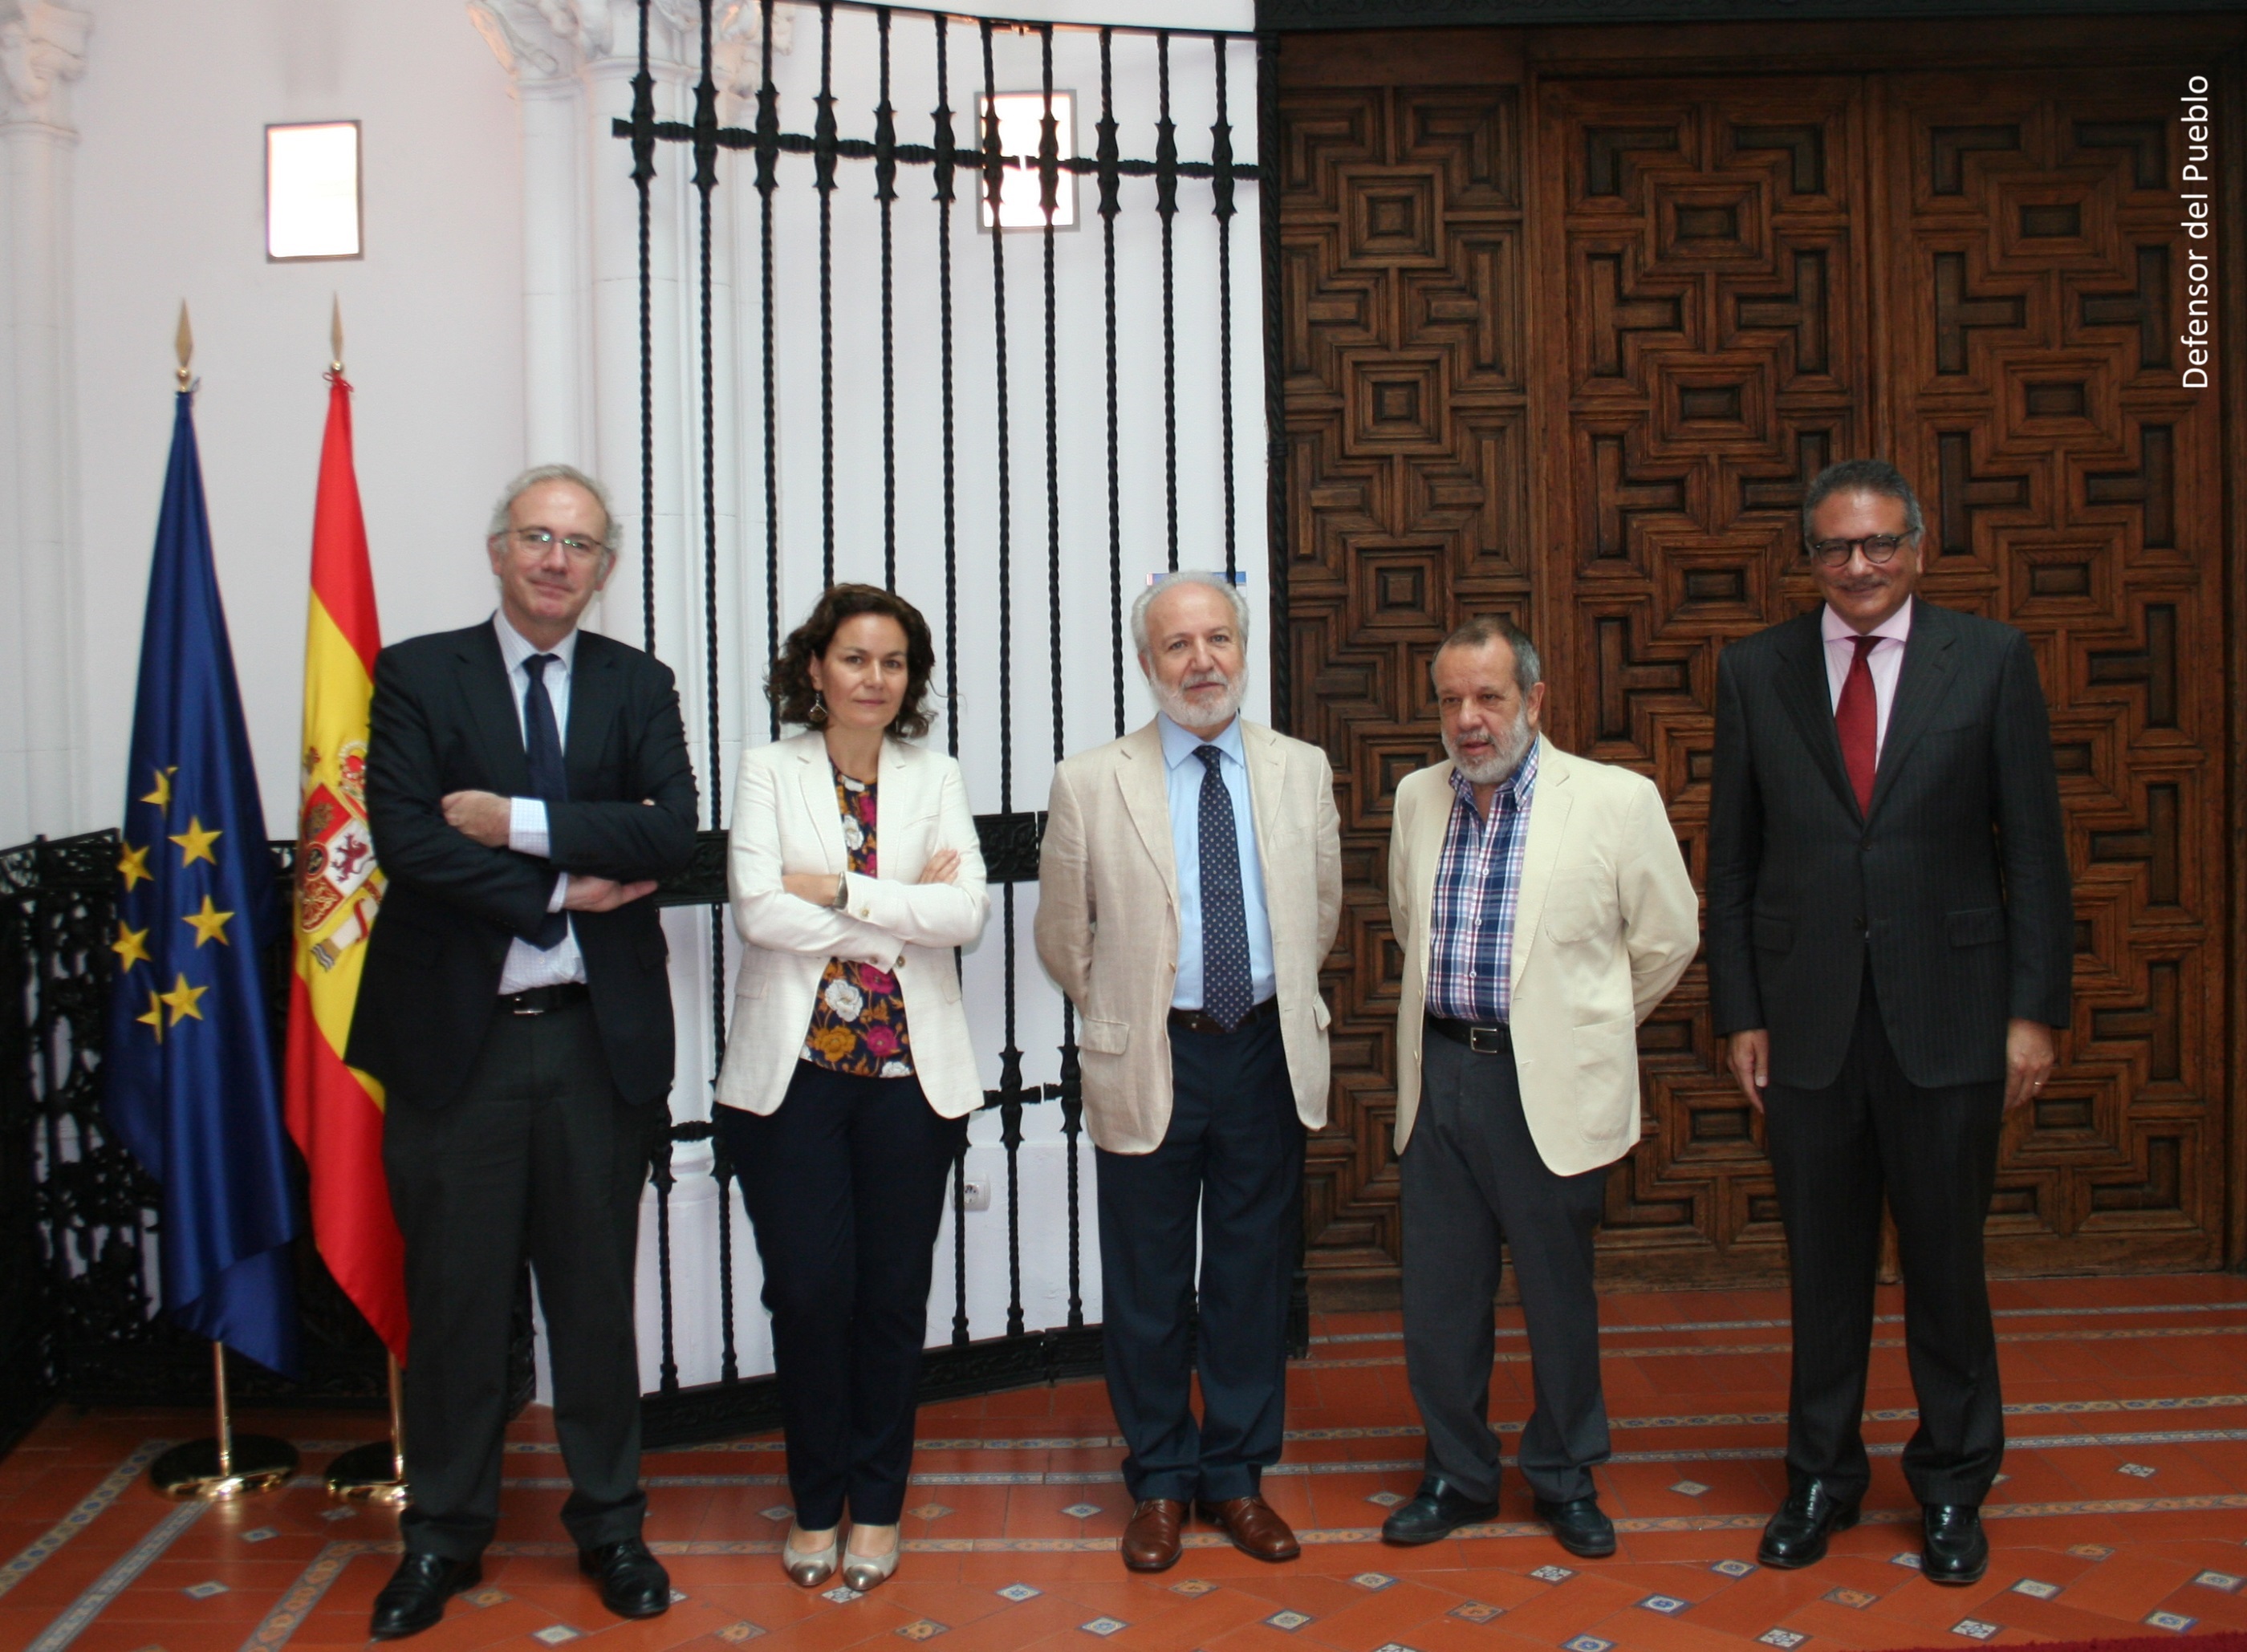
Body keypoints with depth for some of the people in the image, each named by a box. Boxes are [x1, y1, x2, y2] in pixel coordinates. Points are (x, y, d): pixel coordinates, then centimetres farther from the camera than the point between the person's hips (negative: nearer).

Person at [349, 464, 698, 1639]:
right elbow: (404, 839, -11)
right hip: (457, 1035, -1)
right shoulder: (418, 676, 2)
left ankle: (609, 1524, 25)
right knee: (454, 1297, 7)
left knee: (596, 1291, 11)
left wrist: (520, 821, -14)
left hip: (599, 1036, 2)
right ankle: (444, 1534, 23)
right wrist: (562, 890, -12)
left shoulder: (637, 686, 7)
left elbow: (671, 832, -8)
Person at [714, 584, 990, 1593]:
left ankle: (877, 1504, 22)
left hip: (910, 1073, 2)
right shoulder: (770, 773, 3)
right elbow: (758, 910, -12)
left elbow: (967, 913, -7)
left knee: (893, 1295, 7)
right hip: (792, 1069, -1)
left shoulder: (935, 780, 8)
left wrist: (840, 890, -13)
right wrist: (901, 912, -10)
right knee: (808, 1292, 1)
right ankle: (815, 1503, 20)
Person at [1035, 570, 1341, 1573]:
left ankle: (1238, 1476, 28)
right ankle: (1160, 1482, 26)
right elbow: (1063, 933, 5)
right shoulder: (1092, 785, -5)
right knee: (1147, 1286, 9)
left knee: (1253, 1277, 12)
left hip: (1267, 1055, 2)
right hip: (1149, 1063, -2)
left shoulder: (1303, 773, 3)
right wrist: (1119, 1017, 8)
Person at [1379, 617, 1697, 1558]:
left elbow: (1667, 938, 3)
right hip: (1437, 1080, 4)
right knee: (1437, 1295, 9)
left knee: (1559, 1298, 9)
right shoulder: (1417, 799, 7)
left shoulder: (1615, 800, -7)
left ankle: (1566, 1479, 27)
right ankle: (1456, 1473, 27)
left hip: (1548, 1085, -3)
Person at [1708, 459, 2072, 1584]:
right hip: (1807, 1016, 1)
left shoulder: (1990, 660, 0)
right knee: (1823, 1266, 11)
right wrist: (1739, 1013, 1)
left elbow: (2034, 848, 0)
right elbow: (1733, 860, 5)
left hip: (1947, 1015, -1)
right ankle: (1822, 1476, 28)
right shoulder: (1755, 672, 3)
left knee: (1946, 1260, 9)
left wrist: (2035, 1009, -5)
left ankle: (1953, 1485, 27)